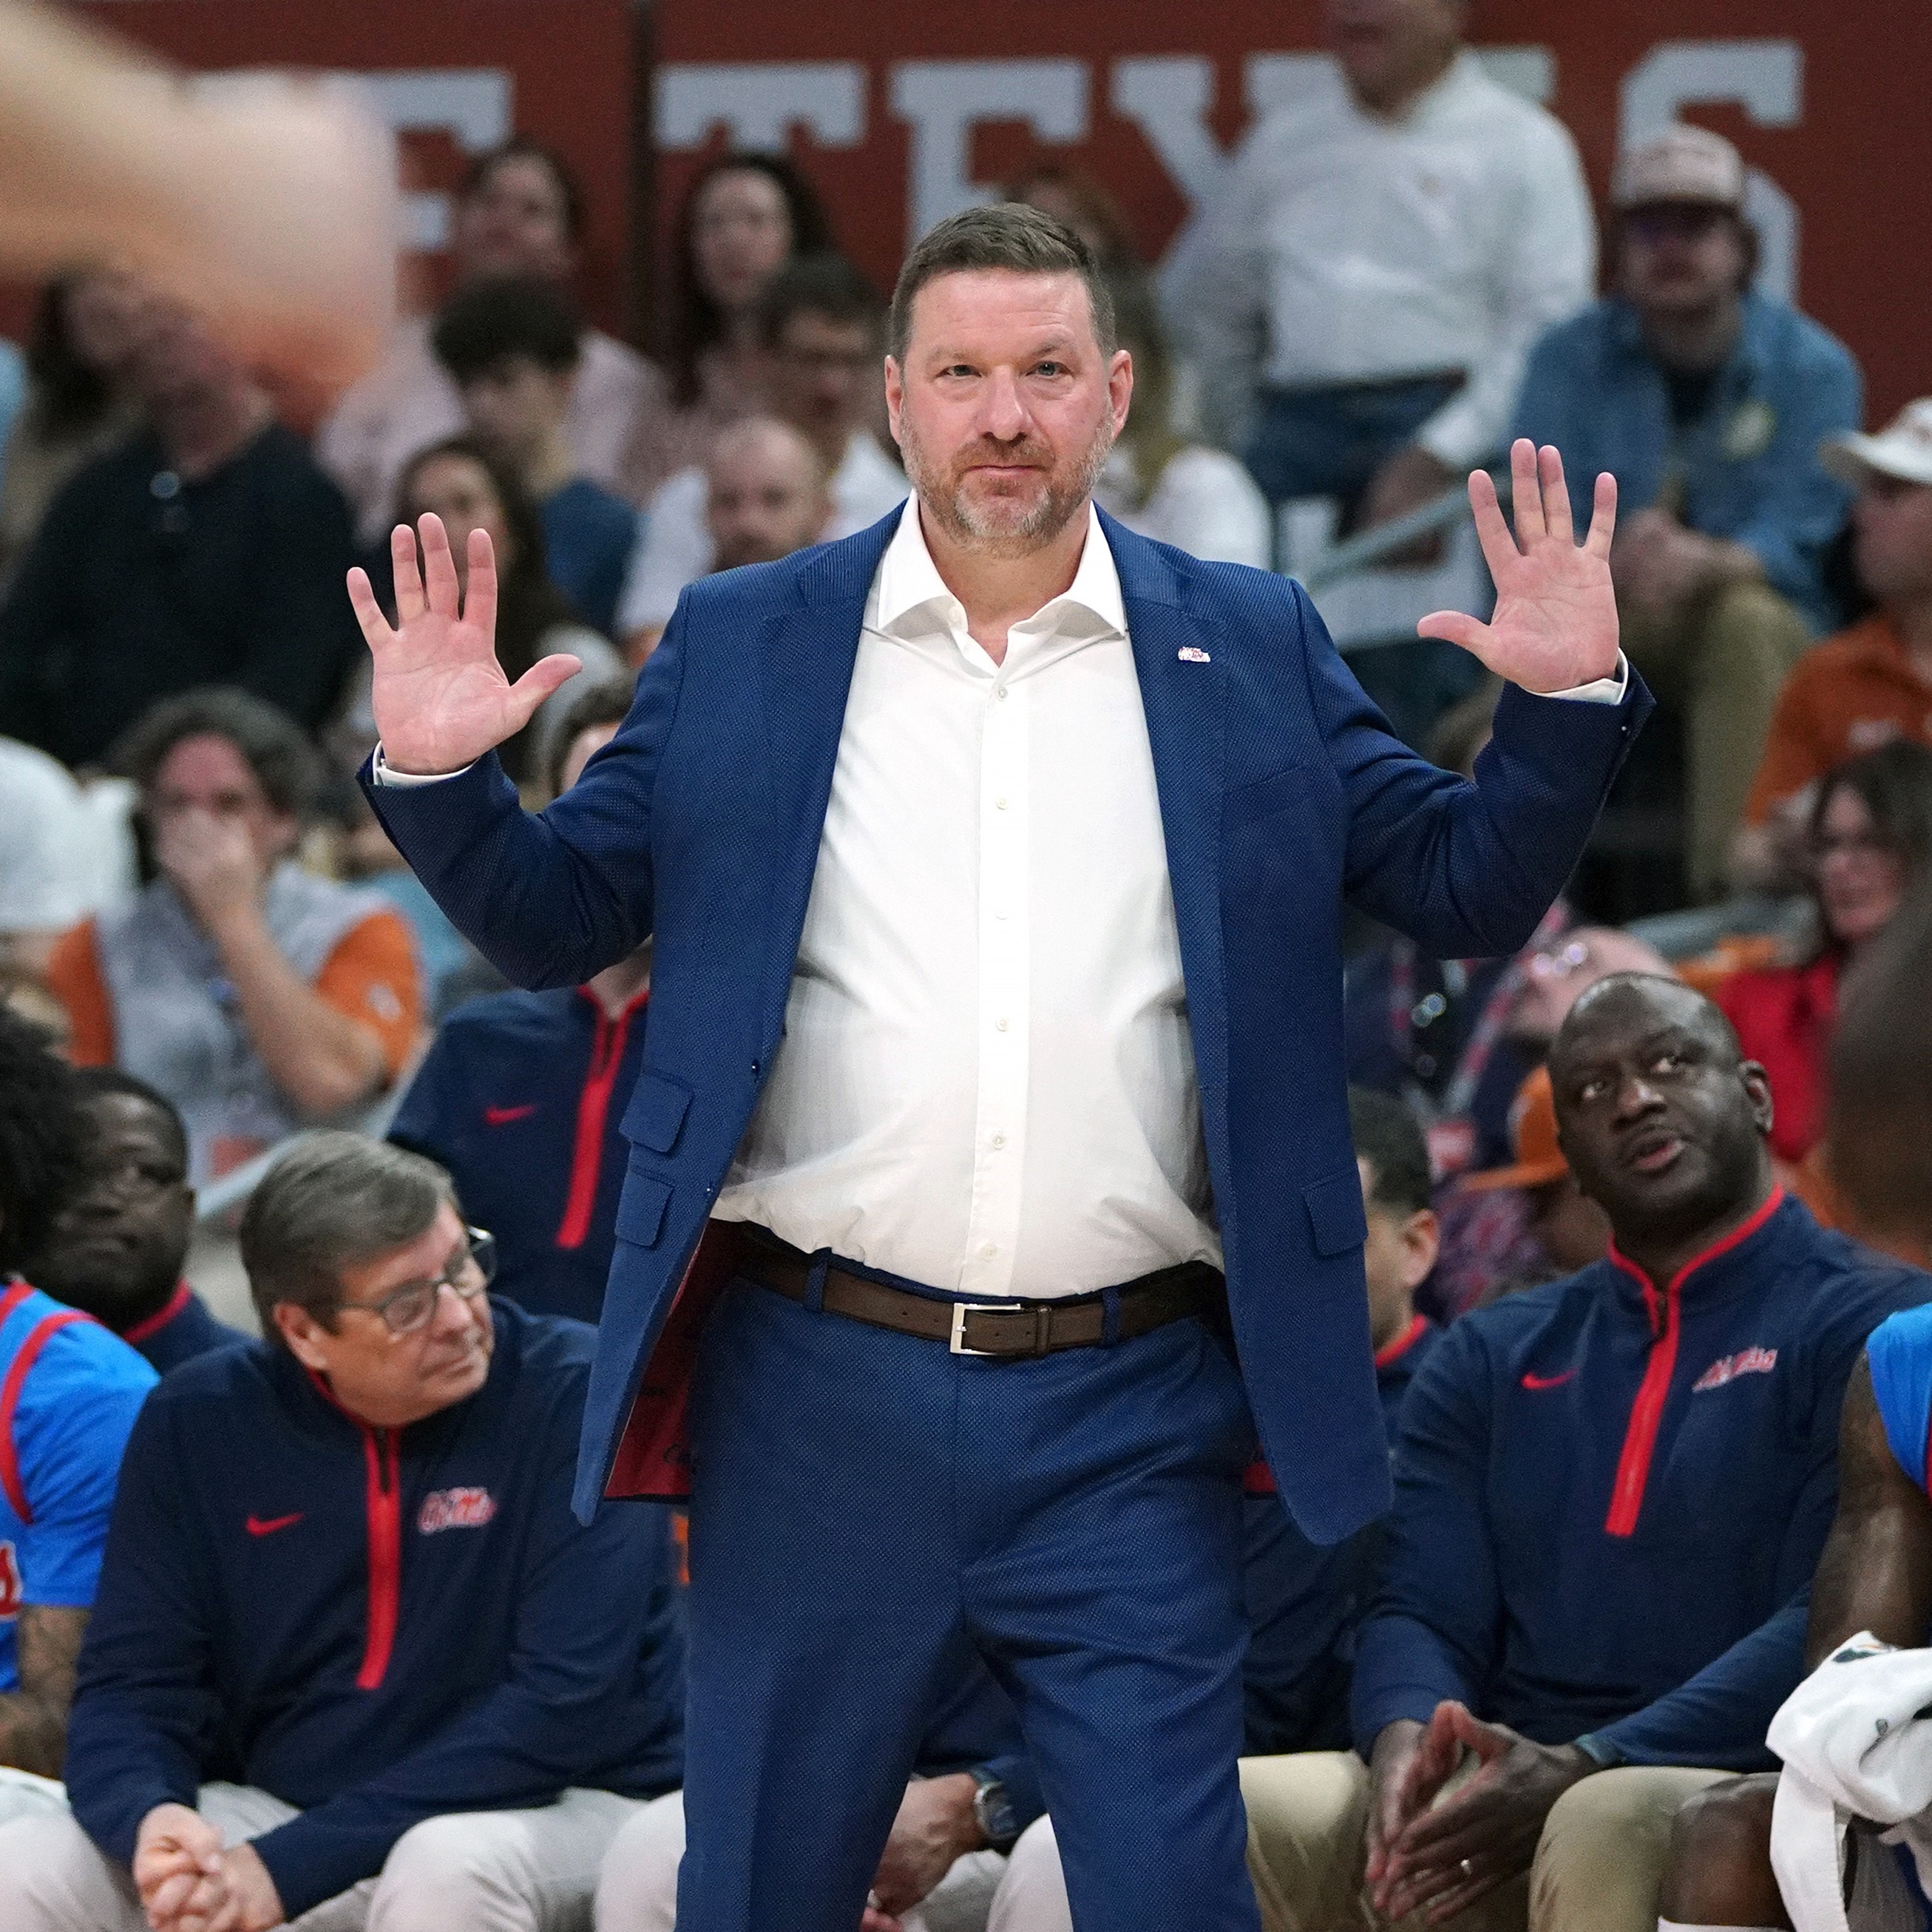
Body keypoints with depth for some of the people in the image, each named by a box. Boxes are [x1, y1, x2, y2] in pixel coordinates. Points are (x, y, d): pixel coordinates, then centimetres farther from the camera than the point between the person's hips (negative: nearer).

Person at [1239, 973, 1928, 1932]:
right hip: (1488, 1804, 5)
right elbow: (1423, 1611, 12)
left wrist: (1580, 1770, -21)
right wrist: (1405, 1743, -14)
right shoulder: (1490, 1359, 22)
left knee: (1609, 1827, -40)